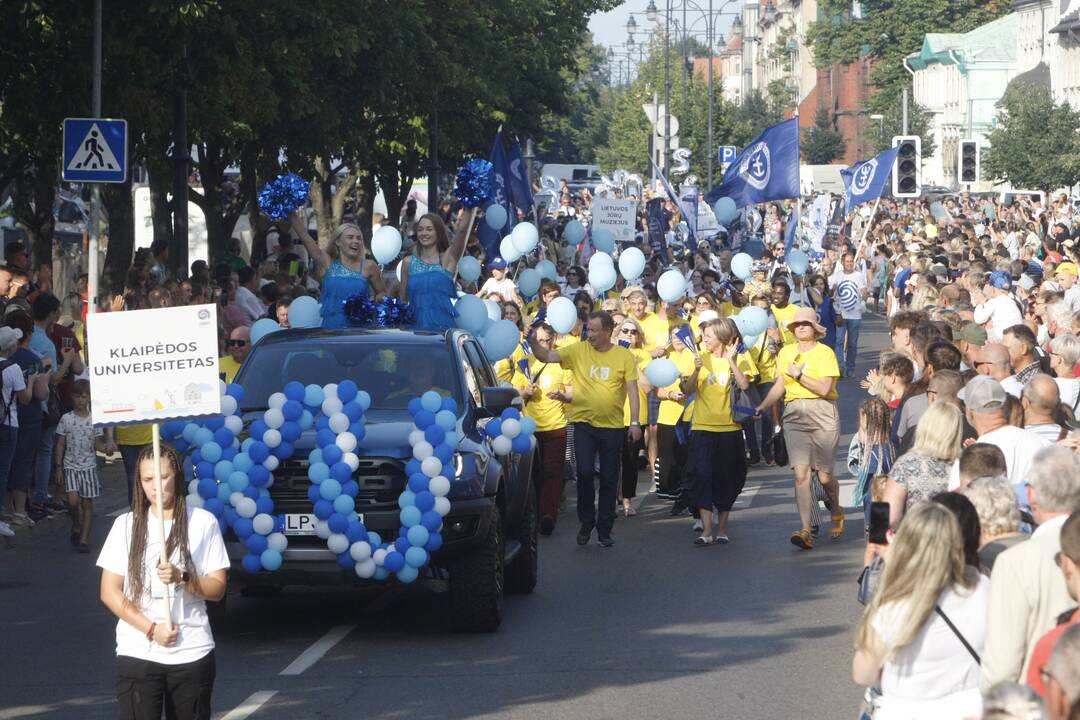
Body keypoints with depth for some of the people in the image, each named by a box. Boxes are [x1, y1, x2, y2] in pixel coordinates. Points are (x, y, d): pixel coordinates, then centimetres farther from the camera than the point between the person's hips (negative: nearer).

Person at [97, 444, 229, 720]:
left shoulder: (203, 522, 2)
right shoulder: (126, 525, 4)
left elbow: (217, 588, 1)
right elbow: (109, 592, 2)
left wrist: (182, 578, -19)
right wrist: (151, 629, -9)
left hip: (192, 653, 0)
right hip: (137, 653, 0)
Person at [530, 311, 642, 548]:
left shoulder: (624, 356, -1)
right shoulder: (578, 351, 1)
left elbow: (633, 391, 0)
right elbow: (547, 356, -4)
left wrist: (635, 422, -6)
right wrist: (533, 342, -23)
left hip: (612, 426, 0)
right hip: (584, 423, 0)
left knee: (609, 479, 7)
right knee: (585, 472, -10)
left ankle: (604, 529, 18)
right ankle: (586, 524, 8)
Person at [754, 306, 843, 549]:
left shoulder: (825, 353, -3)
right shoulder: (786, 352, 12)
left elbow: (824, 388, -13)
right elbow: (780, 385, 20)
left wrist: (798, 374, -11)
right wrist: (760, 408, 11)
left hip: (822, 414, -3)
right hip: (794, 415, 3)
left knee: (824, 475, 2)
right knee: (801, 473, -11)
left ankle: (837, 513, 34)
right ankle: (806, 531, -14)